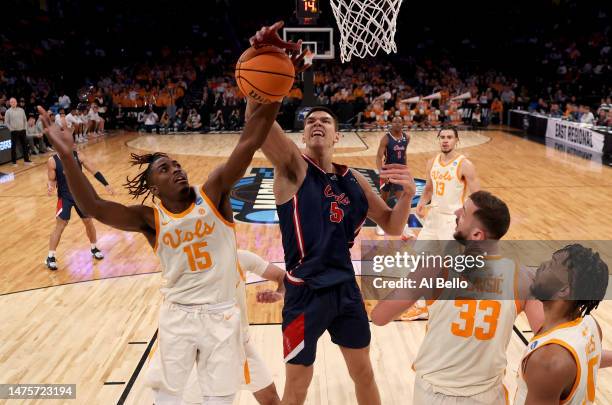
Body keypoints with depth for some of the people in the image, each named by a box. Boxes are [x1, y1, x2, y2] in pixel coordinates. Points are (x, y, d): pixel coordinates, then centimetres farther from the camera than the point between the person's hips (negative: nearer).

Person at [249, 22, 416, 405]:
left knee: (364, 373, 21)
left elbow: (392, 226, 10)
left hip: (346, 286, 4)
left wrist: (408, 193, -11)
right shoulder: (292, 167, -9)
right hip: (306, 291, -4)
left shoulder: (354, 180, 5)